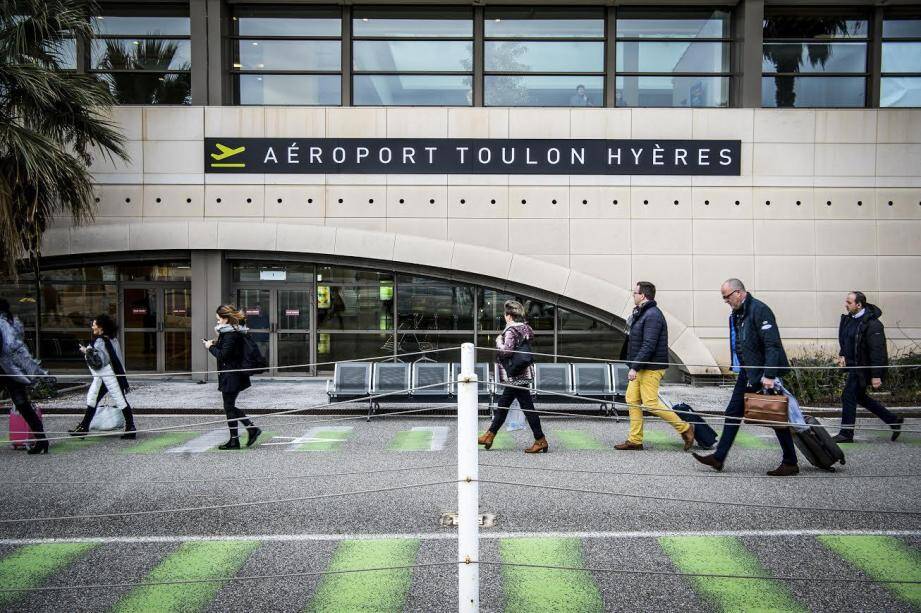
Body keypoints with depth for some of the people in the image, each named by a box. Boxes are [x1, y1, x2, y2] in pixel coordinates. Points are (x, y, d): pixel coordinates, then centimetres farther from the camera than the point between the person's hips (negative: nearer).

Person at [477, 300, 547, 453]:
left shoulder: (511, 330, -16)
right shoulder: (524, 328, 11)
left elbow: (506, 351, -25)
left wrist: (499, 341, -8)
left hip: (516, 376, -10)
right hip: (521, 374, 10)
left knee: (527, 407, -5)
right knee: (503, 405, 15)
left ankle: (540, 441, -1)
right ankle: (490, 436, 24)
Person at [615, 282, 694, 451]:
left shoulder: (652, 315, -18)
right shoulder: (642, 313, 16)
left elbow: (649, 346, -25)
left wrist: (634, 367, -25)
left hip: (651, 368, -10)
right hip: (640, 368, 10)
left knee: (650, 403, -8)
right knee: (632, 399, 8)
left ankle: (684, 428, 4)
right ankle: (635, 440, 13)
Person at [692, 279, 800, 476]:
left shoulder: (759, 310, -17)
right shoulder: (737, 314, 11)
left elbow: (772, 345, -23)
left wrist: (769, 375, -27)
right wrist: (739, 367, 18)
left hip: (765, 374, -9)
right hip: (748, 372, 9)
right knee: (733, 413, 9)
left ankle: (790, 463, 13)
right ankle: (718, 458, 14)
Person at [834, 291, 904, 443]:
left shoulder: (872, 324, -22)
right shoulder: (849, 318, 5)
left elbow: (877, 351, -23)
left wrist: (876, 375, -24)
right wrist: (842, 355, 10)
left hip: (864, 368, -10)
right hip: (854, 366, 10)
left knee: (849, 396, -5)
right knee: (859, 396, 18)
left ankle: (846, 434, 6)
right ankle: (893, 420, 30)